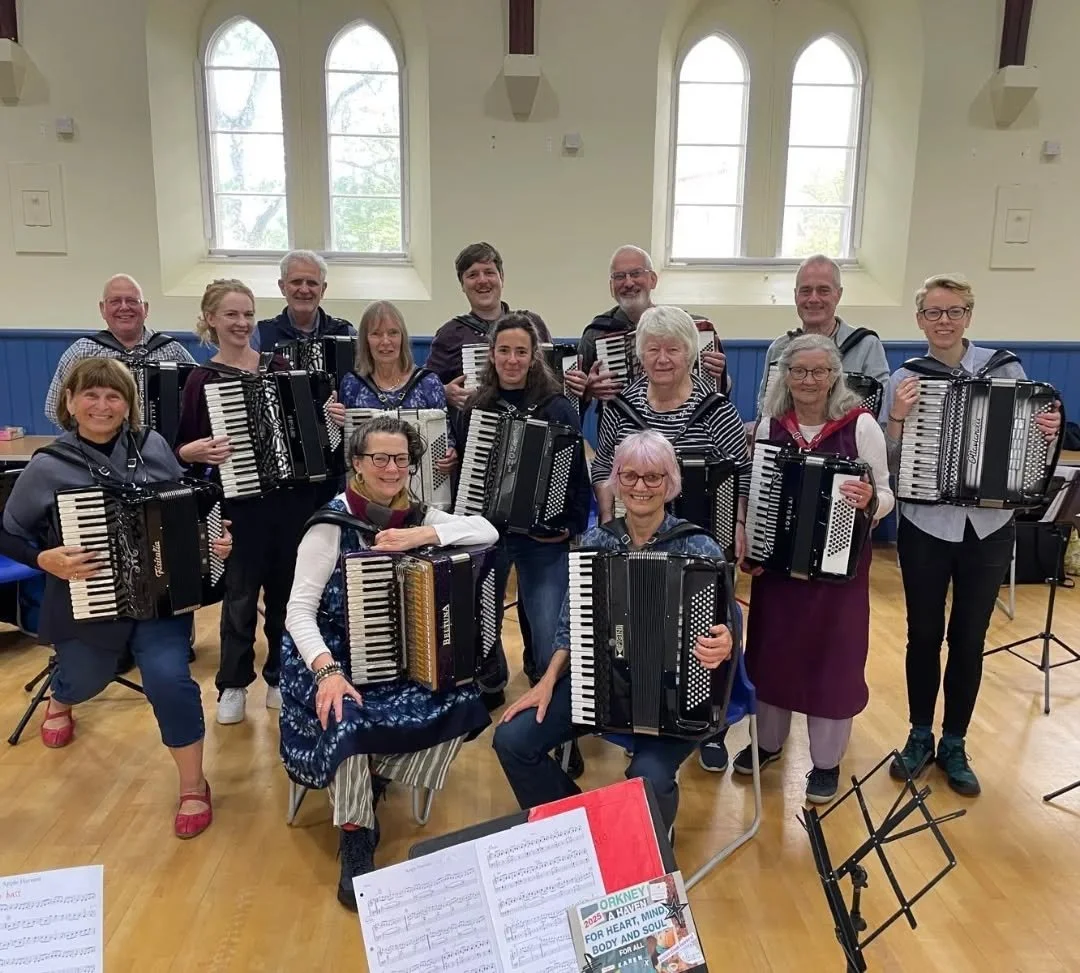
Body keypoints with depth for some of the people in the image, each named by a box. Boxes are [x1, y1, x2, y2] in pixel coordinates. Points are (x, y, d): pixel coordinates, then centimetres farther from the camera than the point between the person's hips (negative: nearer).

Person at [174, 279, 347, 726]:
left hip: (293, 497, 3)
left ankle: (280, 677, 28)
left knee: (286, 591, 12)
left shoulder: (279, 366, 6)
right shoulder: (202, 379, -3)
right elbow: (181, 447, -4)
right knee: (241, 596, 6)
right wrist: (195, 451, -25)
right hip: (242, 503, -3)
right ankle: (232, 685, 23)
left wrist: (331, 419, -7)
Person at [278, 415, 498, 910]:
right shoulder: (332, 524, -13)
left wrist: (423, 535, -26)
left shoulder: (417, 516, -1)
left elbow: (487, 531, -13)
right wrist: (327, 671, -33)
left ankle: (373, 778, 5)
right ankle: (356, 844, -9)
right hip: (334, 657, -4)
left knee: (461, 704, -18)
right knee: (347, 718, -33)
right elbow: (299, 611, -18)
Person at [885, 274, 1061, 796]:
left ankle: (954, 744, 29)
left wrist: (1048, 432, -15)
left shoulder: (1005, 369, -2)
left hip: (990, 529, 1)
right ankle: (920, 736, 30)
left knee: (969, 639, 11)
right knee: (924, 635, 10)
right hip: (925, 527, -1)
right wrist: (897, 418, -20)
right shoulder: (904, 381, -4)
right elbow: (888, 464, -5)